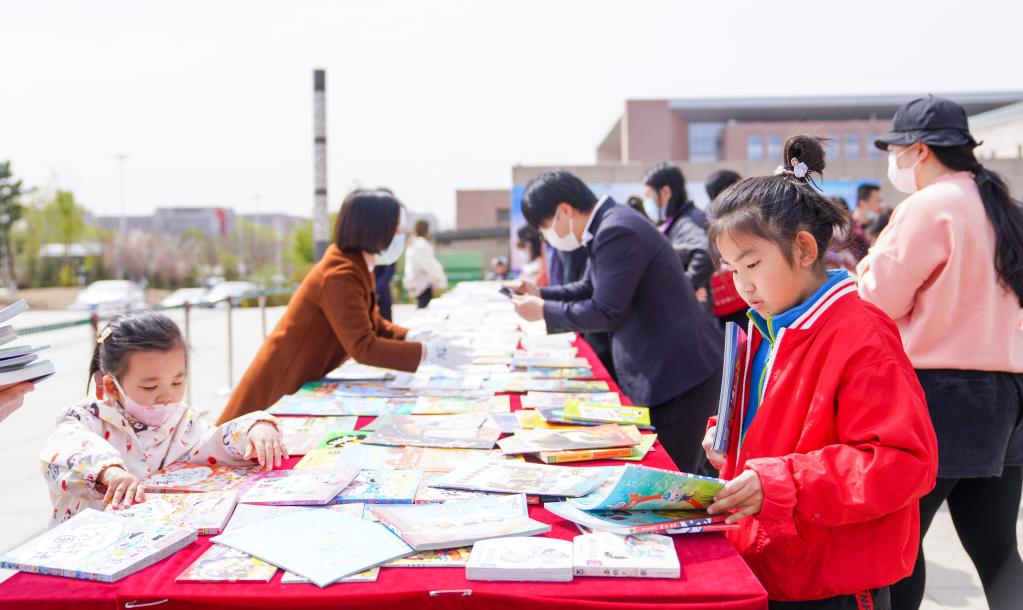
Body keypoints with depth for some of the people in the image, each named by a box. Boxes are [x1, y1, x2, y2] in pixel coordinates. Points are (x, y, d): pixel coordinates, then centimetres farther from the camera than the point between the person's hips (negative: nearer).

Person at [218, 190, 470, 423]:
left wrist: (411, 337, -3)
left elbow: (372, 324, 13)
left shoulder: (356, 265, 5)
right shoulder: (340, 276, -25)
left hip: (301, 385, 9)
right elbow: (364, 348, -31)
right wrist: (428, 353, -28)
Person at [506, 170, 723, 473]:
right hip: (673, 368, 10)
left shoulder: (616, 232, -21)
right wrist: (539, 293, 9)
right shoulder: (611, 225, 12)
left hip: (681, 371, -10)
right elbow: (590, 289, 22)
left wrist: (542, 310, -10)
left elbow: (605, 313, -21)